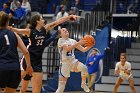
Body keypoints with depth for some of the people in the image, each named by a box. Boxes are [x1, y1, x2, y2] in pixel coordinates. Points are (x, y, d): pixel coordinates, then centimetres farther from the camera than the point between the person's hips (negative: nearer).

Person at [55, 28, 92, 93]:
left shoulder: (72, 41, 9)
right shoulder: (61, 40, -7)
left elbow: (83, 50, 8)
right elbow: (67, 48, -25)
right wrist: (78, 43, -30)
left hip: (73, 61, 4)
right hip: (65, 64, -4)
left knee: (84, 68, -29)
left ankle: (83, 84, -5)